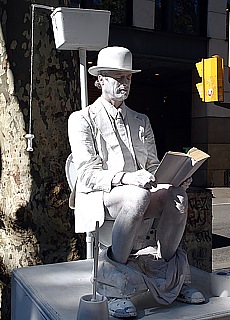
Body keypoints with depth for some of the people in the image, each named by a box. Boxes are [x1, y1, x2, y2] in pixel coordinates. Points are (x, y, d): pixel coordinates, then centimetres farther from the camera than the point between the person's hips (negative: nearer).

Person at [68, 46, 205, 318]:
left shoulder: (141, 121, 20)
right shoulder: (82, 119, 1)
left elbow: (153, 165, 14)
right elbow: (87, 174, -11)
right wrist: (127, 178, -27)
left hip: (139, 192, 5)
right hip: (97, 196, -5)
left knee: (177, 196, -25)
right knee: (138, 196, -37)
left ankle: (168, 277, -9)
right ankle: (115, 284, -24)